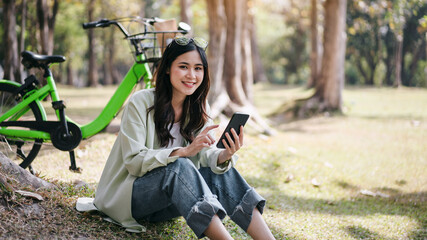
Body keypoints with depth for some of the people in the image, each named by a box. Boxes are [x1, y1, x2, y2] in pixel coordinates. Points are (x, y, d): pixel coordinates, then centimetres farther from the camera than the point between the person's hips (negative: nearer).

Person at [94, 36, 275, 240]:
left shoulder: (198, 108, 4)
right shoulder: (140, 102, -15)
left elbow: (206, 154, -6)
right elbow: (134, 162, -21)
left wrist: (225, 155, -30)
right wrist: (184, 151, -34)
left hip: (165, 203, 5)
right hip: (126, 197, -5)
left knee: (220, 170, -21)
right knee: (179, 166, -34)